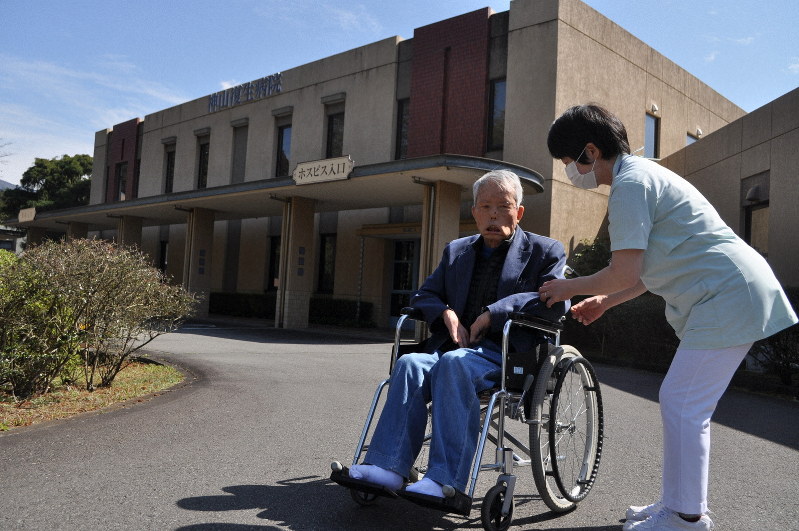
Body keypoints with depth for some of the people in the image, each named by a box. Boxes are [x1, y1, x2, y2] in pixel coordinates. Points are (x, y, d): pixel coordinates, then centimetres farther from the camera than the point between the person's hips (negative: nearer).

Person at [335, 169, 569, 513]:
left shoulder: (544, 251, 9)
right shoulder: (456, 251, 23)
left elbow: (558, 301, -8)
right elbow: (424, 294, 23)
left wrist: (494, 312, -14)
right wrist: (445, 312, -1)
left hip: (508, 354, -4)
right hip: (456, 345, 5)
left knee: (454, 363, -35)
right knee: (411, 363, -27)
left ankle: (447, 483, -42)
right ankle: (388, 468, -35)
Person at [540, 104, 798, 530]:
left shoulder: (630, 183, -15)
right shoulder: (644, 174, 17)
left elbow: (626, 273, -21)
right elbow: (651, 269, 19)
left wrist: (571, 287, -5)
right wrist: (605, 302, 18)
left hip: (727, 298, -10)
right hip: (731, 293, 10)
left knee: (682, 406, -6)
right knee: (684, 404, 12)